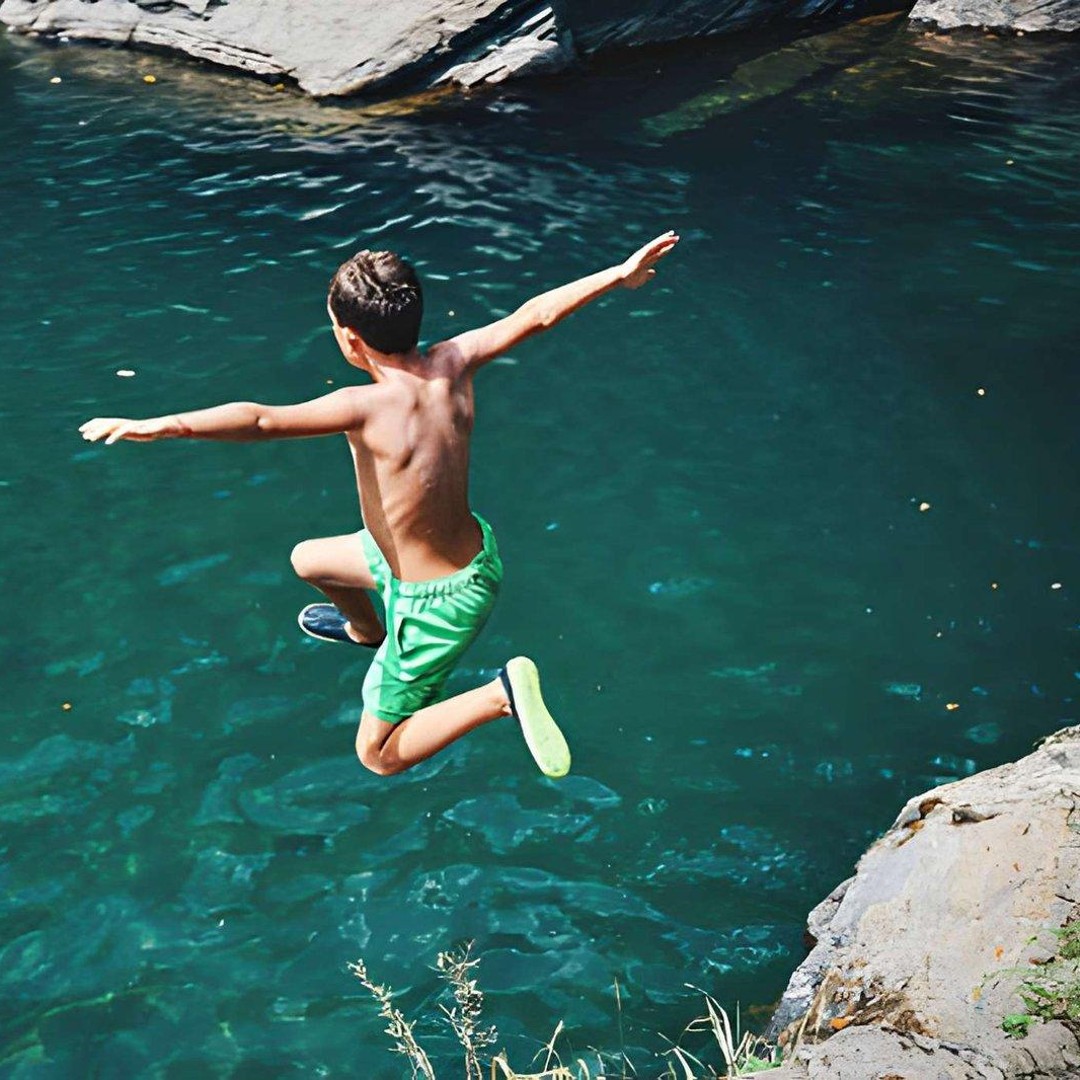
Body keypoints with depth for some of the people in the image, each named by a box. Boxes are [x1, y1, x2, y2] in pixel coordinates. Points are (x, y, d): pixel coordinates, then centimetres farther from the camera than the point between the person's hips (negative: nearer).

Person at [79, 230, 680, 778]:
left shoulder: (369, 406, -31)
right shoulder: (453, 364, -12)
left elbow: (263, 421, -44)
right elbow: (535, 315, -2)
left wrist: (155, 428, -47)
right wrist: (619, 274, 10)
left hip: (437, 601, -8)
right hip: (470, 550, 8)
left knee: (379, 755, 10)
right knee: (308, 560, 28)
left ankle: (502, 694, -7)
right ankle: (367, 630, 58)